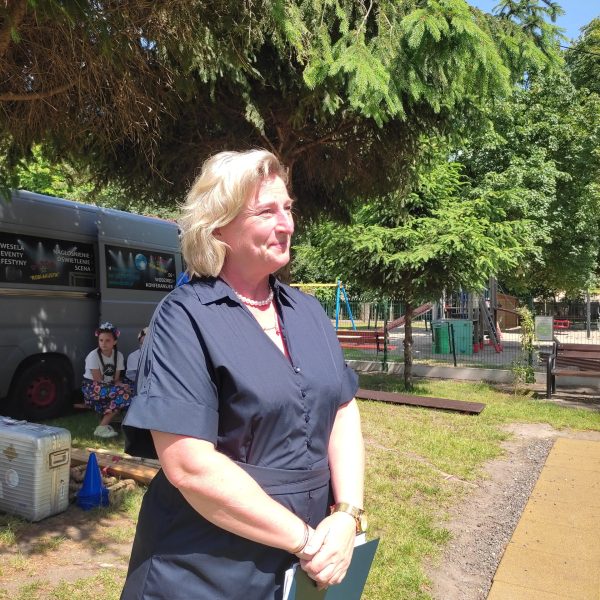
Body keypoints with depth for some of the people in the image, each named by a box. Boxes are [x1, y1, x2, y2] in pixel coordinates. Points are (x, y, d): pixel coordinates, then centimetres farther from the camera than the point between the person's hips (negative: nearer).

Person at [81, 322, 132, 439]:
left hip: (109, 388, 6)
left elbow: (116, 379, 2)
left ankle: (104, 419, -5)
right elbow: (98, 380, -17)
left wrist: (120, 385, -22)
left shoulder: (118, 355, 1)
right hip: (92, 388, -6)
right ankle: (102, 428, -23)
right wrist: (121, 387, -23)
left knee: (126, 395, -21)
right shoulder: (93, 356, -13)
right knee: (122, 392, -29)